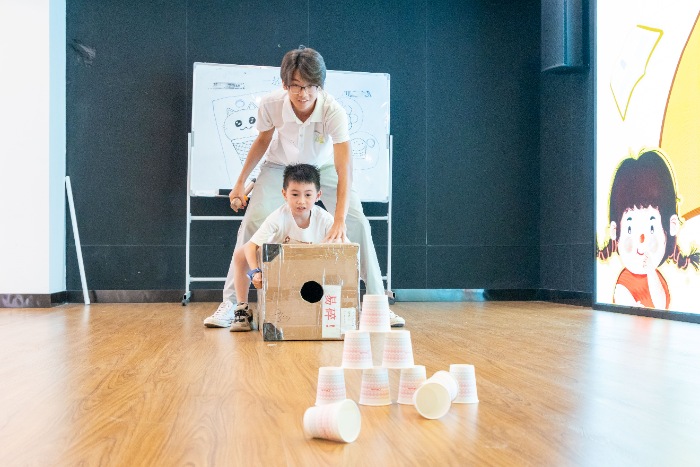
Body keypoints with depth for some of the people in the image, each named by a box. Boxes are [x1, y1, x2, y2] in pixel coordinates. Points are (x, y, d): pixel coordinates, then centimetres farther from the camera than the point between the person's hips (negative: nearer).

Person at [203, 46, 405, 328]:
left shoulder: (333, 111, -35)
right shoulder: (270, 104, -28)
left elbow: (344, 170, -40)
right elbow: (262, 141, -5)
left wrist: (339, 220, -49)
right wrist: (240, 182, -3)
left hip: (324, 167, -1)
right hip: (280, 166, 1)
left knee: (358, 225, -14)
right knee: (251, 223, -14)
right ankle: (229, 303, -2)